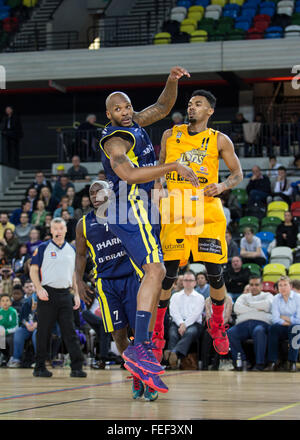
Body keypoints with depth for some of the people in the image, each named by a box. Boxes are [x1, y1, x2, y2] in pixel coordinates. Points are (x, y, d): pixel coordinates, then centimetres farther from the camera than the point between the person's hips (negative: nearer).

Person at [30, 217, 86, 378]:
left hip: (65, 294, 3)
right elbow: (33, 270, -1)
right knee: (43, 332, 1)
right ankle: (39, 367, 9)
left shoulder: (72, 250, 14)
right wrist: (39, 289, -15)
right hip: (47, 294, -3)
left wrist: (76, 294, 9)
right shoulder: (43, 248, 2)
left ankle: (77, 367, -4)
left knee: (70, 332, -1)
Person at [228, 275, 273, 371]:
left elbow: (267, 305, 0)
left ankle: (260, 363, -38)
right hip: (243, 323, 3)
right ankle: (242, 361, -24)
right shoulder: (244, 296, 32)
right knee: (230, 332, -29)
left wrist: (249, 304, 10)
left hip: (261, 322, -3)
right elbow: (237, 308, 10)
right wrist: (256, 309, 4)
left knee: (259, 331, -40)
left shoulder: (267, 295, 25)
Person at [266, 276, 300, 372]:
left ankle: (292, 362, -36)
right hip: (282, 329, 2)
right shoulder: (276, 299, 5)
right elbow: (275, 319, -5)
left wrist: (284, 317, -4)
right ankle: (273, 361, -31)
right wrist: (287, 322, -17)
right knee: (273, 327, -29)